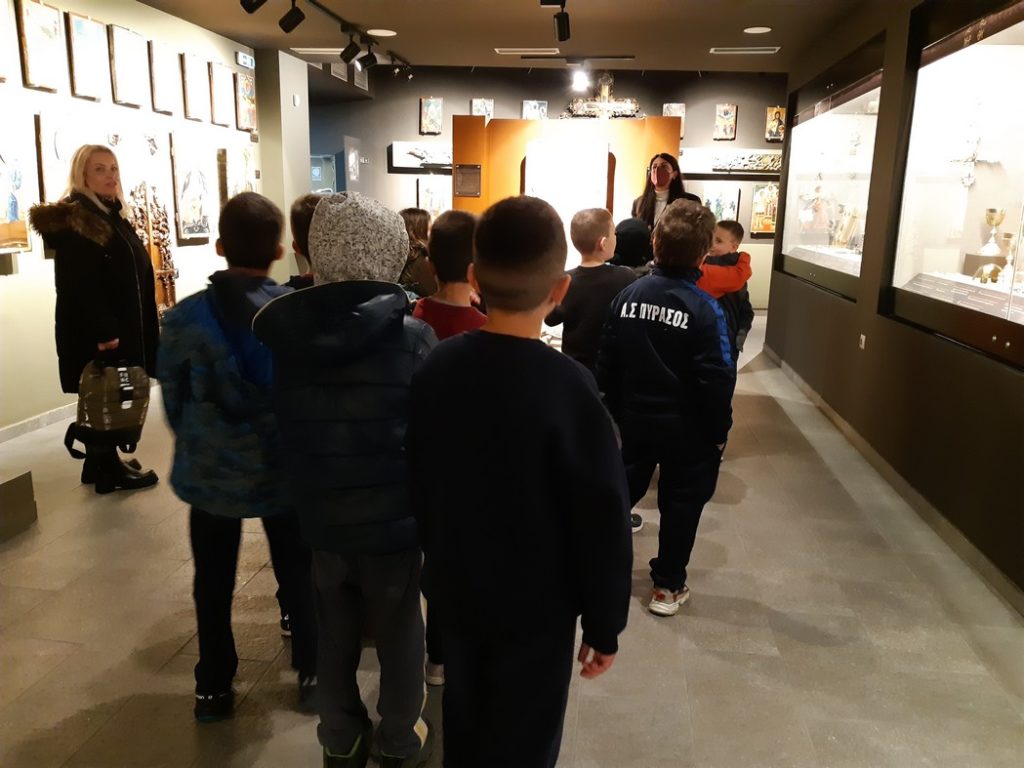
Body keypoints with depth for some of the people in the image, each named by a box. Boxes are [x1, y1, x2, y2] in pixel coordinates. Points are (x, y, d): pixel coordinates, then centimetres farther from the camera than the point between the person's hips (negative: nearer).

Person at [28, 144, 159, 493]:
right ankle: (108, 469, 11)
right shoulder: (73, 220, -13)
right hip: (95, 332, -9)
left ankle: (101, 463, 26)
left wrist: (143, 327, 17)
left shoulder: (112, 215, 16)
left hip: (122, 327, 9)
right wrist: (101, 331, -26)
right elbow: (80, 284, -21)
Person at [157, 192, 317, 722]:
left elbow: (172, 401, -2)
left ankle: (213, 688, 31)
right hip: (286, 469, -1)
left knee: (213, 584, 18)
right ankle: (311, 673, 31)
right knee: (299, 575, 18)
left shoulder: (185, 317, -12)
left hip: (211, 473, 1)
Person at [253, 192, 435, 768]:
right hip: (394, 519, -3)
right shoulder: (413, 337, -19)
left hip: (322, 519, 3)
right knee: (399, 634, 17)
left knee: (335, 636, 20)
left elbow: (284, 428, 2)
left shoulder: (288, 336, -8)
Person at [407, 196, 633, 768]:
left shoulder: (437, 367, -9)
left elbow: (421, 482, 3)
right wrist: (605, 624, -6)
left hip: (457, 589, 5)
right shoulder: (568, 387, -25)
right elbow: (602, 520, -20)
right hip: (538, 605, -5)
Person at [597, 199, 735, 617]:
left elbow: (607, 364, 1)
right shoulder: (703, 307, -18)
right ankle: (667, 586, 22)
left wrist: (619, 410, 13)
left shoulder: (627, 295, -4)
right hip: (687, 427, -4)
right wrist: (719, 430, -4)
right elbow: (717, 379, -17)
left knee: (623, 489, 21)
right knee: (681, 503, 12)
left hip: (636, 419, 4)